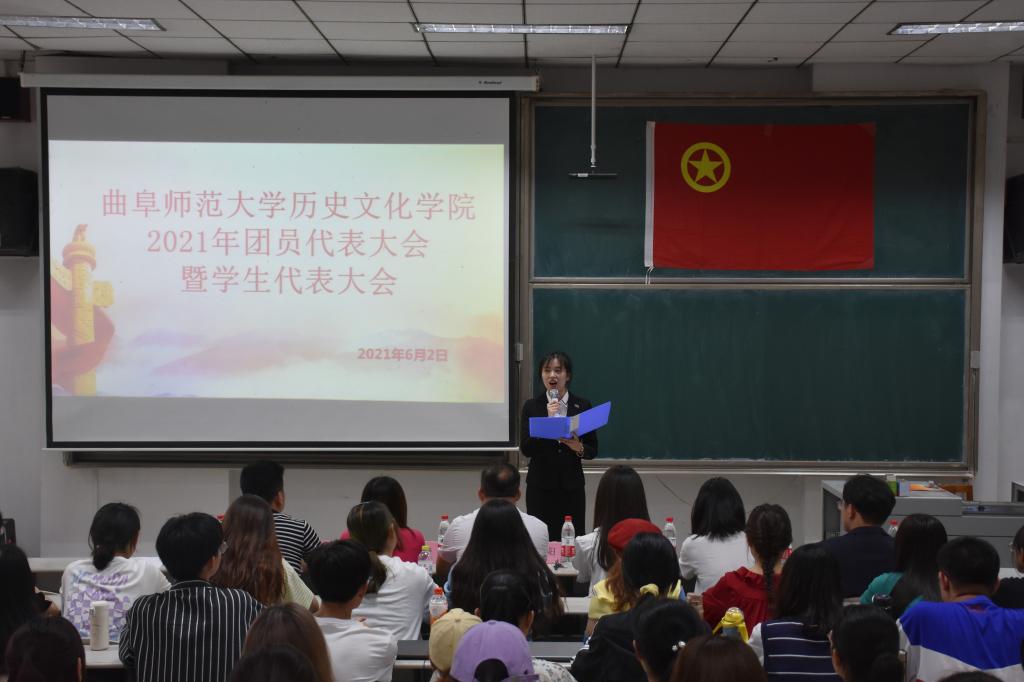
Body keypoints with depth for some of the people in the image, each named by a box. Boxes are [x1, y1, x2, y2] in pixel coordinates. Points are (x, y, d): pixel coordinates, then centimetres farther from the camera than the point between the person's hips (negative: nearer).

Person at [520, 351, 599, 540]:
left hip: (572, 487, 1)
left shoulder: (582, 405, 3)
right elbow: (525, 449, -8)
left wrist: (579, 448, -16)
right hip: (540, 486, -1)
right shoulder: (532, 406, 1)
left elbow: (593, 450, 6)